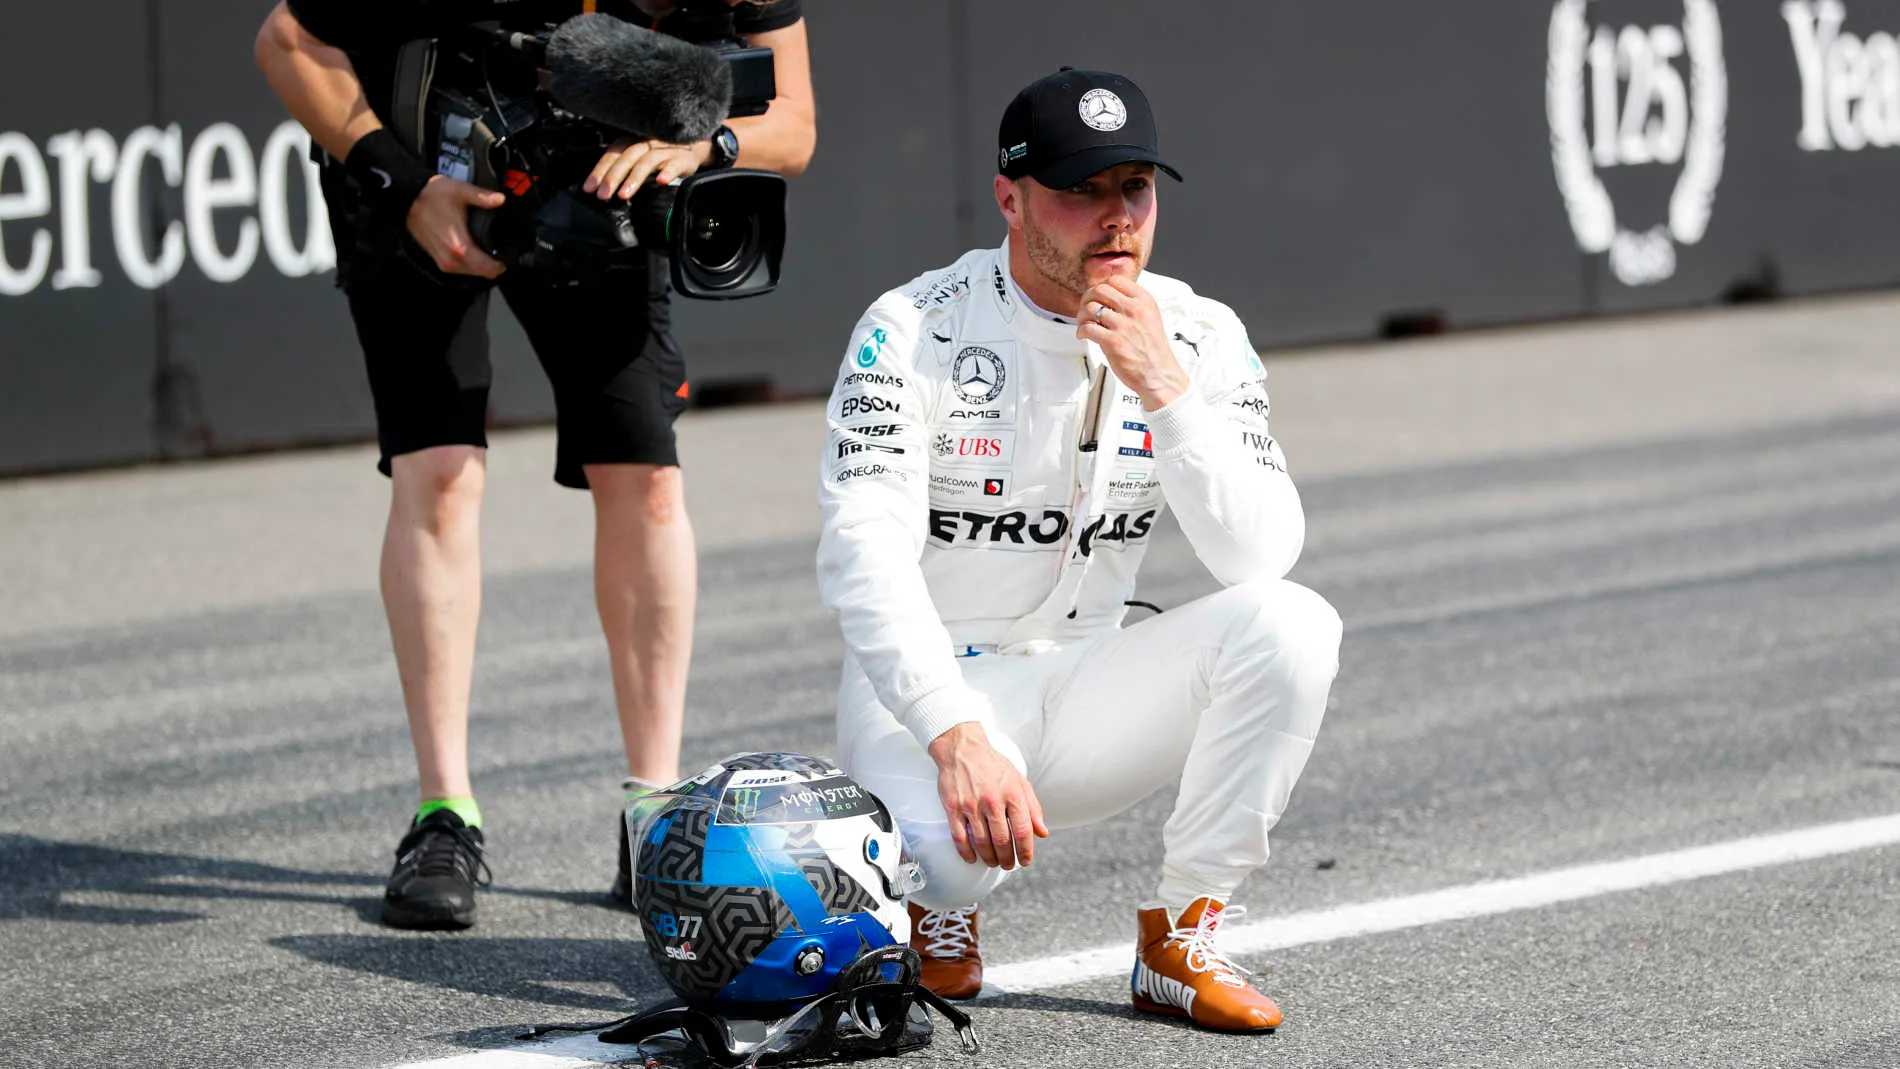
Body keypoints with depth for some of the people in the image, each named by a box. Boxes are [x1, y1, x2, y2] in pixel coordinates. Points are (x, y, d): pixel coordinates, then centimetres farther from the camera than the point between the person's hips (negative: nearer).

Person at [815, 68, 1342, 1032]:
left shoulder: (1200, 338, -2)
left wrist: (1165, 392, -27)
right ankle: (939, 905, 5)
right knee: (946, 846, -37)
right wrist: (958, 738, -39)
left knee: (1292, 625, -22)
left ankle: (1181, 940, -9)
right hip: (926, 688, -4)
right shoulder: (915, 332, -13)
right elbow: (863, 556, -25)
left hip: (1084, 691, 4)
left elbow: (1261, 557, -14)